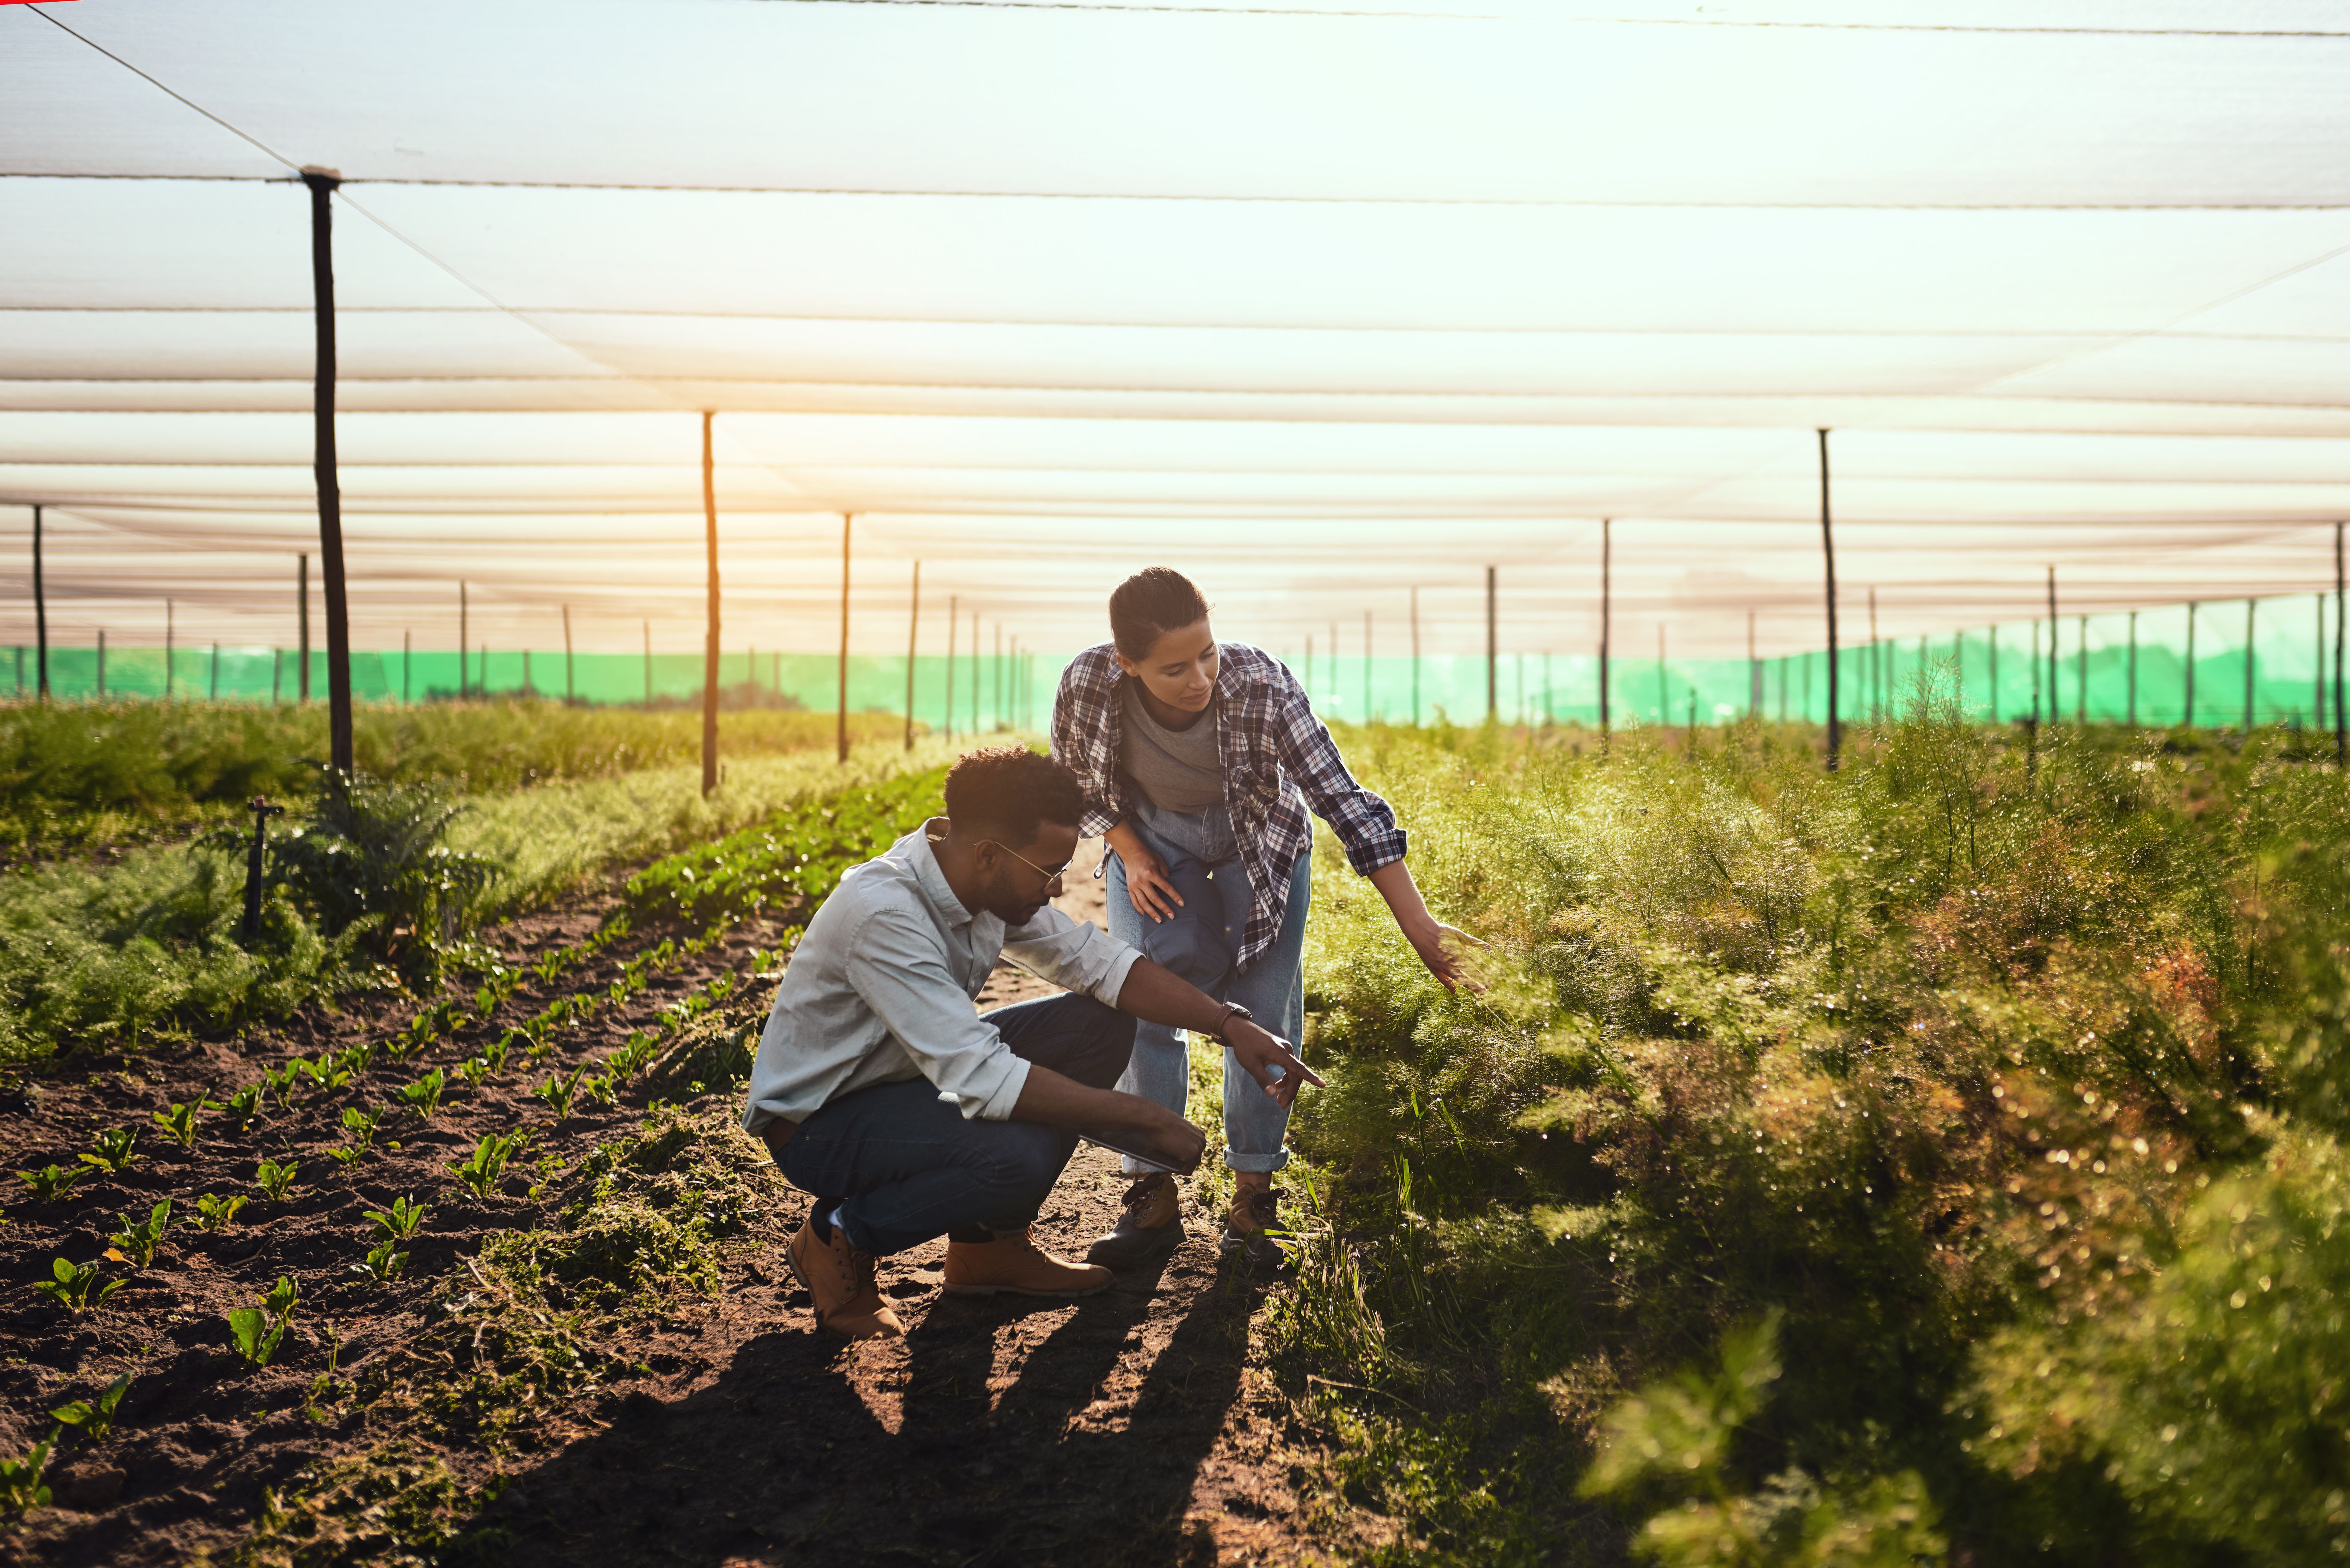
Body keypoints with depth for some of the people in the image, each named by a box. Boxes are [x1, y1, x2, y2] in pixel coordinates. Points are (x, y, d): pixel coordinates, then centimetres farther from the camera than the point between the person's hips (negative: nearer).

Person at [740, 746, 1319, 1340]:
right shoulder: (883, 914, -34)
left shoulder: (996, 881, -9)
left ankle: (991, 1244, 6)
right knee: (1016, 1155, -34)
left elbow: (1099, 962, -1)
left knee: (1099, 1024, -4)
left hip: (921, 1077, 9)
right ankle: (841, 1240, -5)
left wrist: (1229, 1024, -13)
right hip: (819, 1120, -8)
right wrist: (1147, 1119, -30)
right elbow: (983, 1081, -37)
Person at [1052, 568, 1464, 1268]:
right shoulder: (1087, 683, -30)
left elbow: (1345, 800, -35)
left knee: (1264, 1014, -6)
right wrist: (1130, 854, -15)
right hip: (1152, 839, 1)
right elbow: (1072, 776, -6)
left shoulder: (1262, 686, -37)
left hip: (1262, 844, -1)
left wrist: (1418, 926, -38)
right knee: (1143, 1007, -8)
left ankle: (1252, 1198, 9)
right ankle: (1153, 1198, 5)